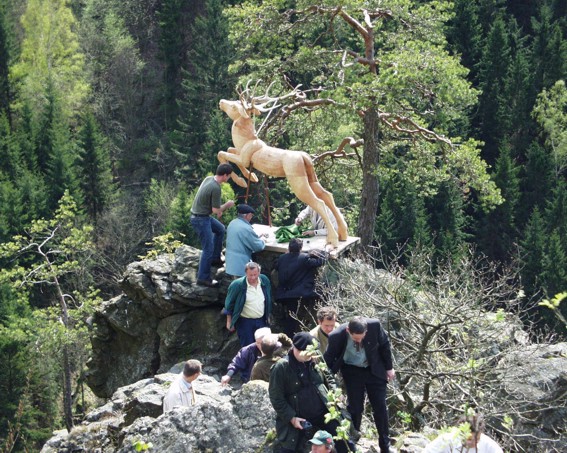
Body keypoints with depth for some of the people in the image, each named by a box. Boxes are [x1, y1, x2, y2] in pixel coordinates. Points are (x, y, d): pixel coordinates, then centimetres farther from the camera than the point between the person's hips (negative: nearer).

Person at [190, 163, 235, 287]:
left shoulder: (208, 179, 2)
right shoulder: (215, 188, -26)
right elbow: (216, 210, -20)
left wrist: (218, 209, 20)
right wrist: (227, 205, -3)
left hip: (203, 215, 10)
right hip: (201, 219, -10)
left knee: (220, 229, 28)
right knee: (208, 248, -3)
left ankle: (215, 259, 35)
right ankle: (203, 278, 3)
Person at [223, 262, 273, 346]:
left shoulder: (265, 281, -2)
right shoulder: (237, 285, -16)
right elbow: (229, 304, -5)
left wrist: (268, 316, 18)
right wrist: (229, 322, -1)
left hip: (261, 321, 4)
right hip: (245, 322, -4)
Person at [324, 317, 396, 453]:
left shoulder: (374, 326, -26)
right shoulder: (337, 336, -27)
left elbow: (384, 344, -6)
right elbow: (329, 358, -9)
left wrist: (389, 368, 2)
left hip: (374, 369, 1)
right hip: (352, 372, -1)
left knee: (380, 407, 4)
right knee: (355, 408, -2)